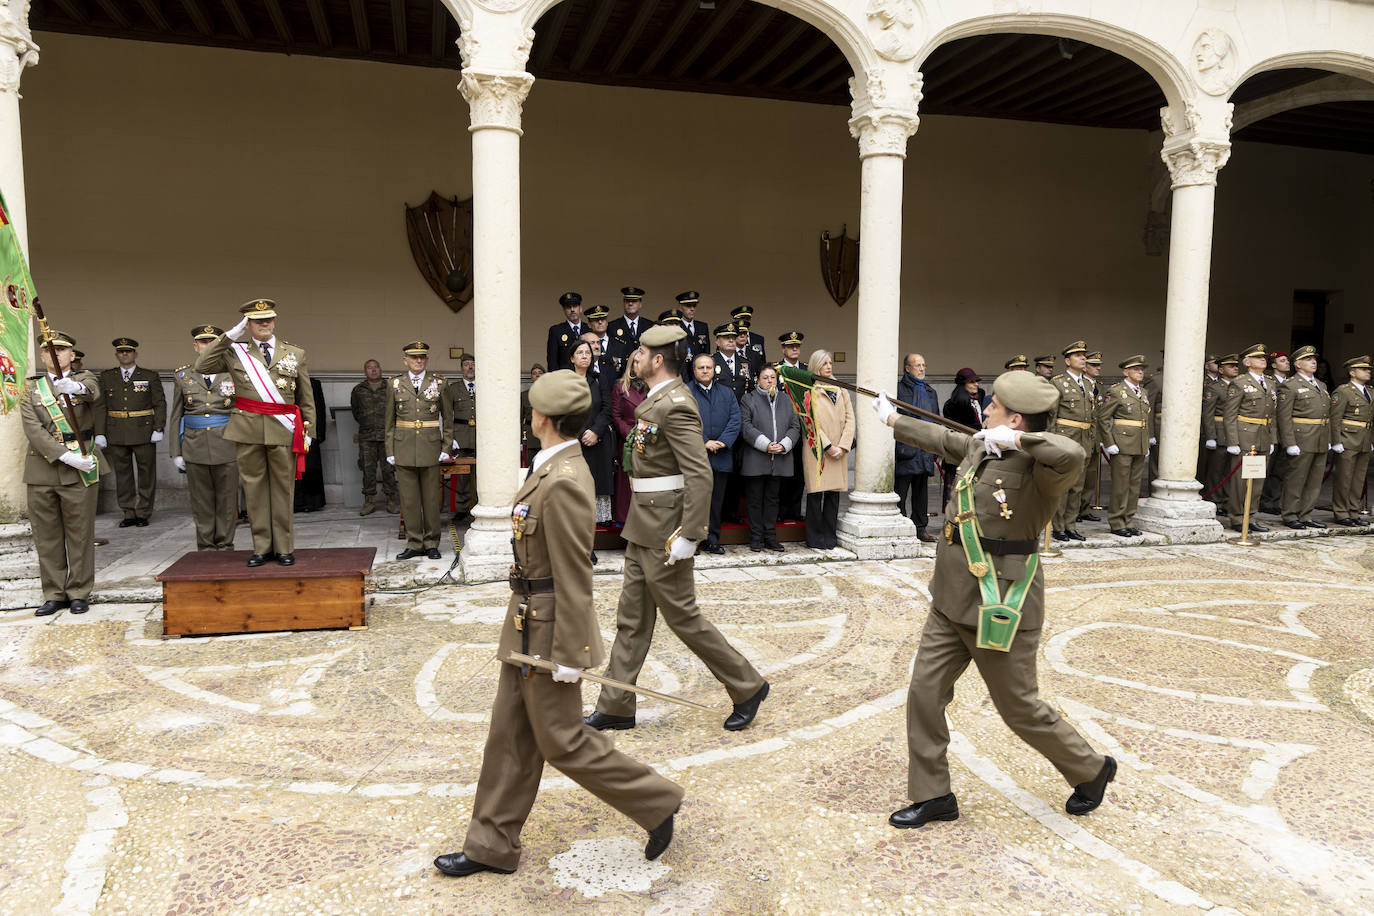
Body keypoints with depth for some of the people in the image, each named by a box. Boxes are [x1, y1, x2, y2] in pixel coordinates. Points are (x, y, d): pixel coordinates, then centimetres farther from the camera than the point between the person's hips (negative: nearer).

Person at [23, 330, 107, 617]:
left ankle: (79, 592, 12)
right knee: (46, 534, 6)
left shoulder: (84, 378, 6)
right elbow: (32, 428, -4)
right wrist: (66, 456, -17)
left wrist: (76, 387, -46)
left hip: (80, 468, -2)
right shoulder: (31, 386, 9)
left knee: (80, 532, 2)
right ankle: (54, 594, 17)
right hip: (42, 468, 2)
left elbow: (93, 391, -21)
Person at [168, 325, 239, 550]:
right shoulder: (183, 377, 9)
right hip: (195, 448, 1)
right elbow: (175, 417, 10)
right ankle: (206, 549, 15)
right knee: (201, 502, 6)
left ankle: (224, 546, 13)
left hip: (226, 447, -1)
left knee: (226, 500, 3)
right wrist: (176, 452, 4)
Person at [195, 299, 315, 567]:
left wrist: (308, 431, 5)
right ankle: (262, 547, 13)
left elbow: (306, 399, 11)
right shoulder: (235, 353, 10)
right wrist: (230, 336, -4)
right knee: (254, 488, 5)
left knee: (282, 489, 2)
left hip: (283, 432, 0)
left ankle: (284, 547, 11)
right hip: (247, 431, 1)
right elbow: (202, 366, -3)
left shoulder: (295, 354, 11)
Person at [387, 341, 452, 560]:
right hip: (404, 447, 1)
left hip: (430, 446, -1)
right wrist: (390, 451, 5)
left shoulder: (440, 382, 4)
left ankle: (431, 544, 13)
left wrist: (445, 449, 2)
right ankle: (414, 544, 12)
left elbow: (448, 417, 8)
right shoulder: (395, 384, 6)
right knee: (408, 499, 3)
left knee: (431, 498, 3)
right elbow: (390, 421, 10)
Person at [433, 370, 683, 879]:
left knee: (561, 741, 4)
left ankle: (656, 802, 19)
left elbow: (575, 575, -23)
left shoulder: (563, 483, -24)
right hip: (528, 624, 10)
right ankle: (492, 847, 28)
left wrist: (567, 654, -19)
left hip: (549, 629, -10)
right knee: (510, 735, 15)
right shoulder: (554, 468, 7)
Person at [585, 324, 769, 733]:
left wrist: (687, 535, -27)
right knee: (631, 618, 13)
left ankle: (747, 687, 17)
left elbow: (700, 475, -25)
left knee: (682, 616, 1)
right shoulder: (659, 399, 13)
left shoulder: (676, 404, -18)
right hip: (644, 527, 10)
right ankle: (616, 707, 22)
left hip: (665, 531, -10)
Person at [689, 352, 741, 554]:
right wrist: (703, 442, -14)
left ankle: (711, 540, 16)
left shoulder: (727, 393, 14)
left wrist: (722, 442, -10)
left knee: (716, 500, 8)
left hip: (721, 457, 4)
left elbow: (735, 420, 5)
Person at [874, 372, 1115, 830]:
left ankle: (1092, 770, 35)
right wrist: (893, 419, 38)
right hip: (952, 601, 8)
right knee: (924, 692, 8)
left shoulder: (1038, 470, -19)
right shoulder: (978, 447, 6)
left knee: (1021, 708, 7)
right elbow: (941, 438, 25)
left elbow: (1070, 453, -42)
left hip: (1000, 610, -8)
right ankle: (933, 796, 24)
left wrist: (1015, 439, -30)